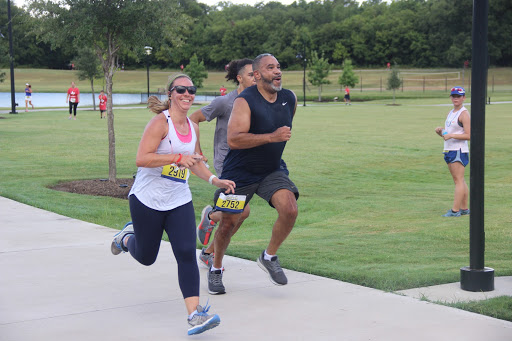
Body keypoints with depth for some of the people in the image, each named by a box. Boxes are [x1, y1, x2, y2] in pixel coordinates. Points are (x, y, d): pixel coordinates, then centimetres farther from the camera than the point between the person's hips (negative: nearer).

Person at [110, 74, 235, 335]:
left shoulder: (193, 128, 7)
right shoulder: (160, 122, -15)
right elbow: (141, 159, -24)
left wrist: (215, 180, 9)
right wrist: (177, 157, -29)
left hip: (179, 201, 5)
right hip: (147, 200, -5)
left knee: (186, 253, -11)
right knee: (146, 257, 11)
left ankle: (194, 314, -13)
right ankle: (128, 237, 46)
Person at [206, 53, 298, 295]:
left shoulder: (290, 99, -1)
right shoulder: (245, 101, -20)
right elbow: (233, 139, -31)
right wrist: (271, 137, -36)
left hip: (272, 171, 4)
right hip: (240, 172, -4)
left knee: (290, 210, -19)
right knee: (228, 223, 5)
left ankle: (269, 257, 5)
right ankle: (216, 270, 31)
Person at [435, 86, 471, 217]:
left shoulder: (464, 114, -8)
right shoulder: (450, 113, 19)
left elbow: (468, 135, -16)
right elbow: (446, 135, 23)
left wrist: (451, 135, -22)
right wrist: (440, 131, 1)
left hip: (459, 151, -9)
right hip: (449, 151, 9)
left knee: (459, 180, -10)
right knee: (459, 181, 11)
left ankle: (455, 210, -13)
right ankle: (464, 208, 15)